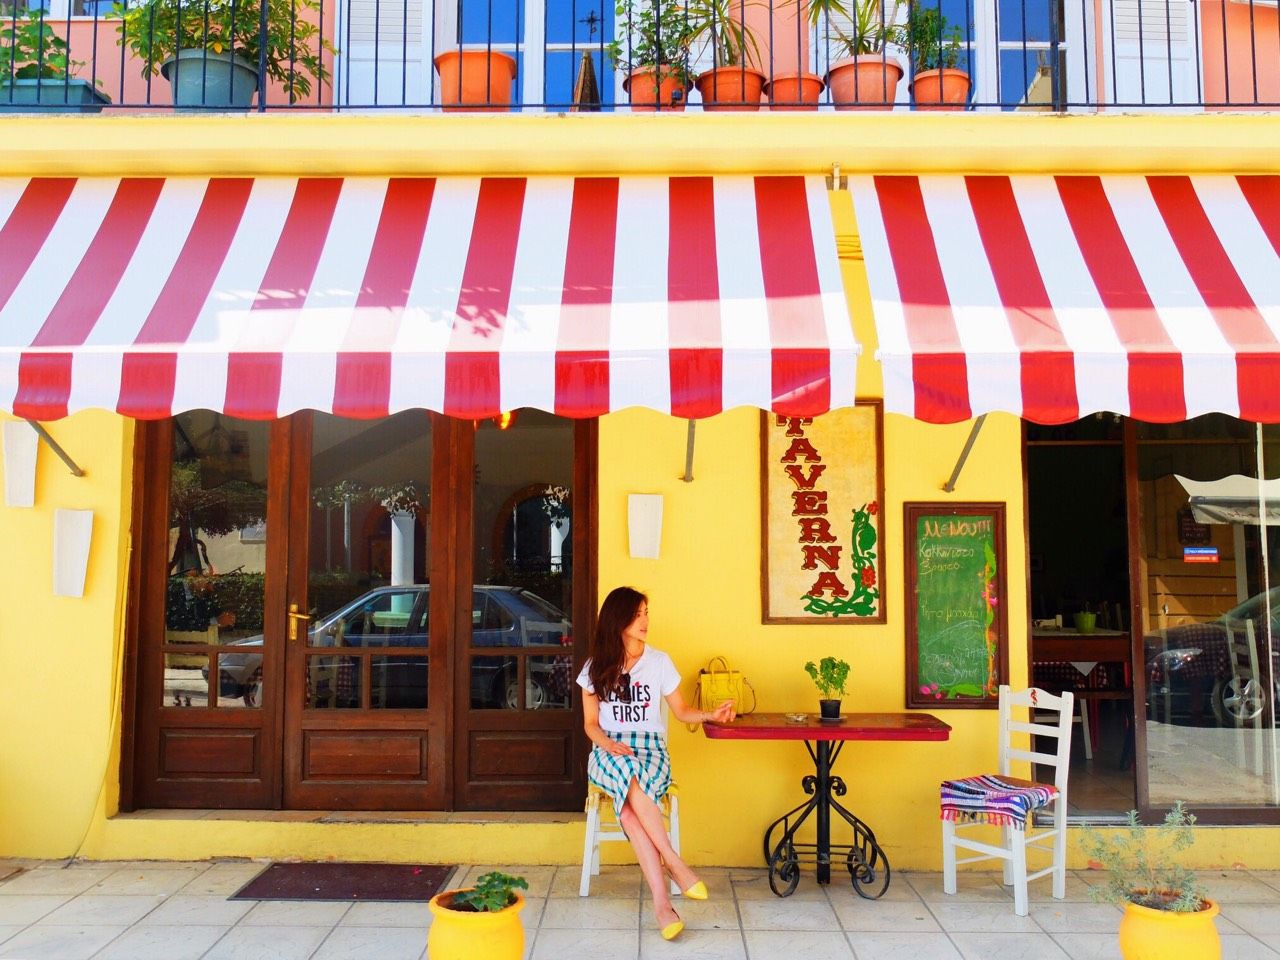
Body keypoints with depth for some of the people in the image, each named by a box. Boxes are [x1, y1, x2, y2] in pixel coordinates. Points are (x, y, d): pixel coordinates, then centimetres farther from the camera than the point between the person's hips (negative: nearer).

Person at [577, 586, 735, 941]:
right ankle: (674, 864, -35)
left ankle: (661, 901, -38)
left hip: (651, 749, 0)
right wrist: (607, 743, -14)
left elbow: (681, 711, 12)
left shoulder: (659, 661, 7)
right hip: (609, 752, 0)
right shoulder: (595, 667, 7)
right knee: (628, 773, -38)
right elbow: (591, 723, 8)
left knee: (628, 805, -35)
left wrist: (710, 714, -7)